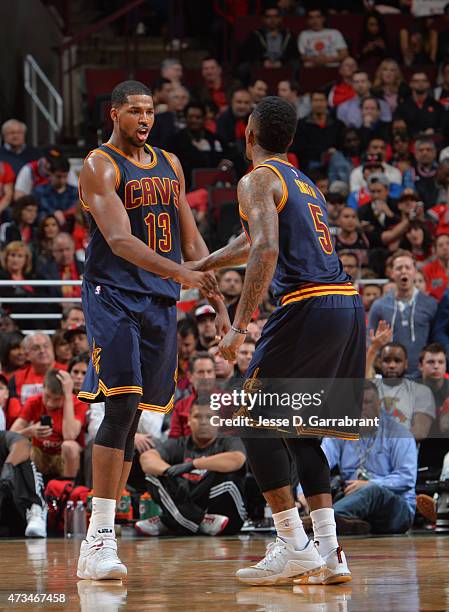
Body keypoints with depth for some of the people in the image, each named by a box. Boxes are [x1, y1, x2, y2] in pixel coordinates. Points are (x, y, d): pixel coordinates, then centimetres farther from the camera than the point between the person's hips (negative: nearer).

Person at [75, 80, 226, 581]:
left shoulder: (170, 166, 16)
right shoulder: (100, 167, -7)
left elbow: (190, 241, 19)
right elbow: (120, 242, -21)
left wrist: (218, 304, 12)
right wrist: (181, 273, -34)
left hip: (160, 301, 7)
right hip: (112, 296, -7)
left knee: (130, 418, 5)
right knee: (120, 408, -18)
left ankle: (99, 539, 9)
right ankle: (98, 538, -18)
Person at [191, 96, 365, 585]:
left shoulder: (258, 180, 0)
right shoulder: (304, 183, 27)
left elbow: (265, 250, -16)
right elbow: (252, 242, 39)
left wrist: (239, 325, -18)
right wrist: (194, 268, 48)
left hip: (307, 306, -8)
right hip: (349, 306, 8)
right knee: (300, 430, 17)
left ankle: (293, 548, -3)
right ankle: (329, 553, 8)